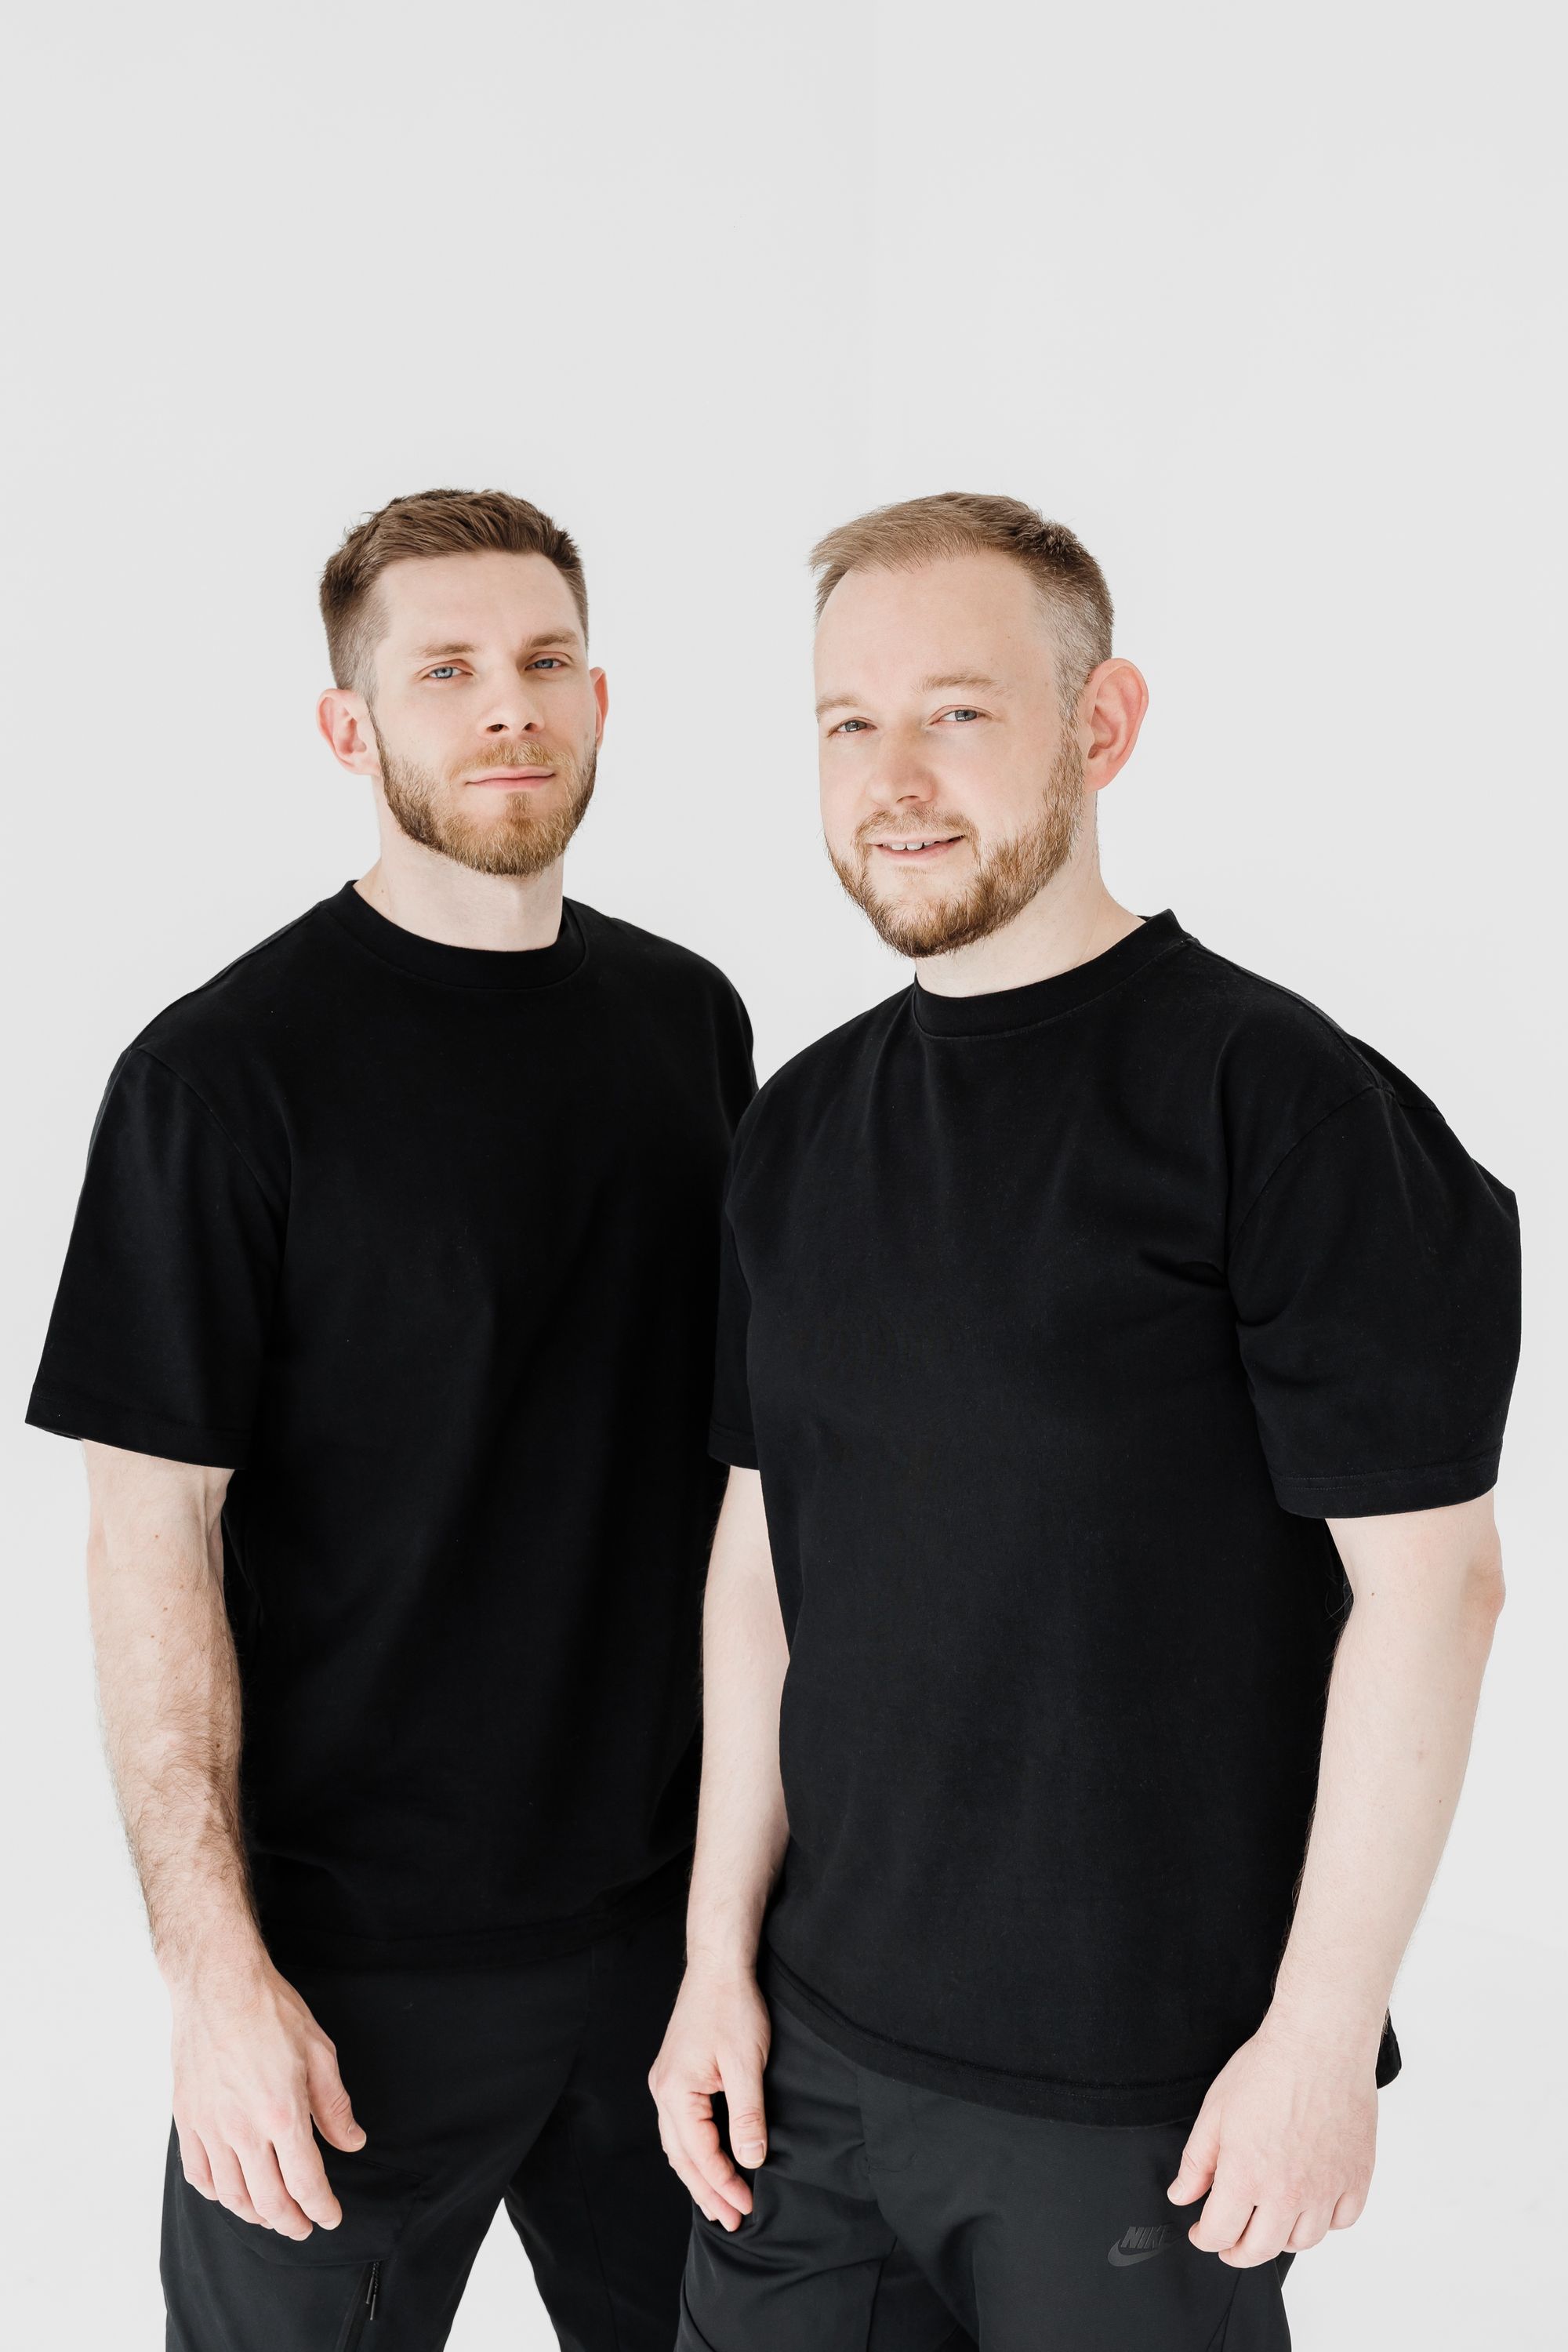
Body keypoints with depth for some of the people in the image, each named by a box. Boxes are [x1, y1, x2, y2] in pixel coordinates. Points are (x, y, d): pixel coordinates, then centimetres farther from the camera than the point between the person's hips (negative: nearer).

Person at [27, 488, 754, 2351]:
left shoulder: (687, 1017, 5)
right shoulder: (227, 1072, -13)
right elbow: (154, 1532, -13)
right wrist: (214, 1968, -16)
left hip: (675, 1895, 5)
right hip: (364, 1944, -5)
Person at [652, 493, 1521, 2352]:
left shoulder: (1280, 1105, -14)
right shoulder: (798, 1133, 4)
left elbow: (1425, 1580, -14)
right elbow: (762, 1550, 9)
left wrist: (1322, 2035, -13)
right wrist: (723, 1952, 7)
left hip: (1137, 2099, -5)